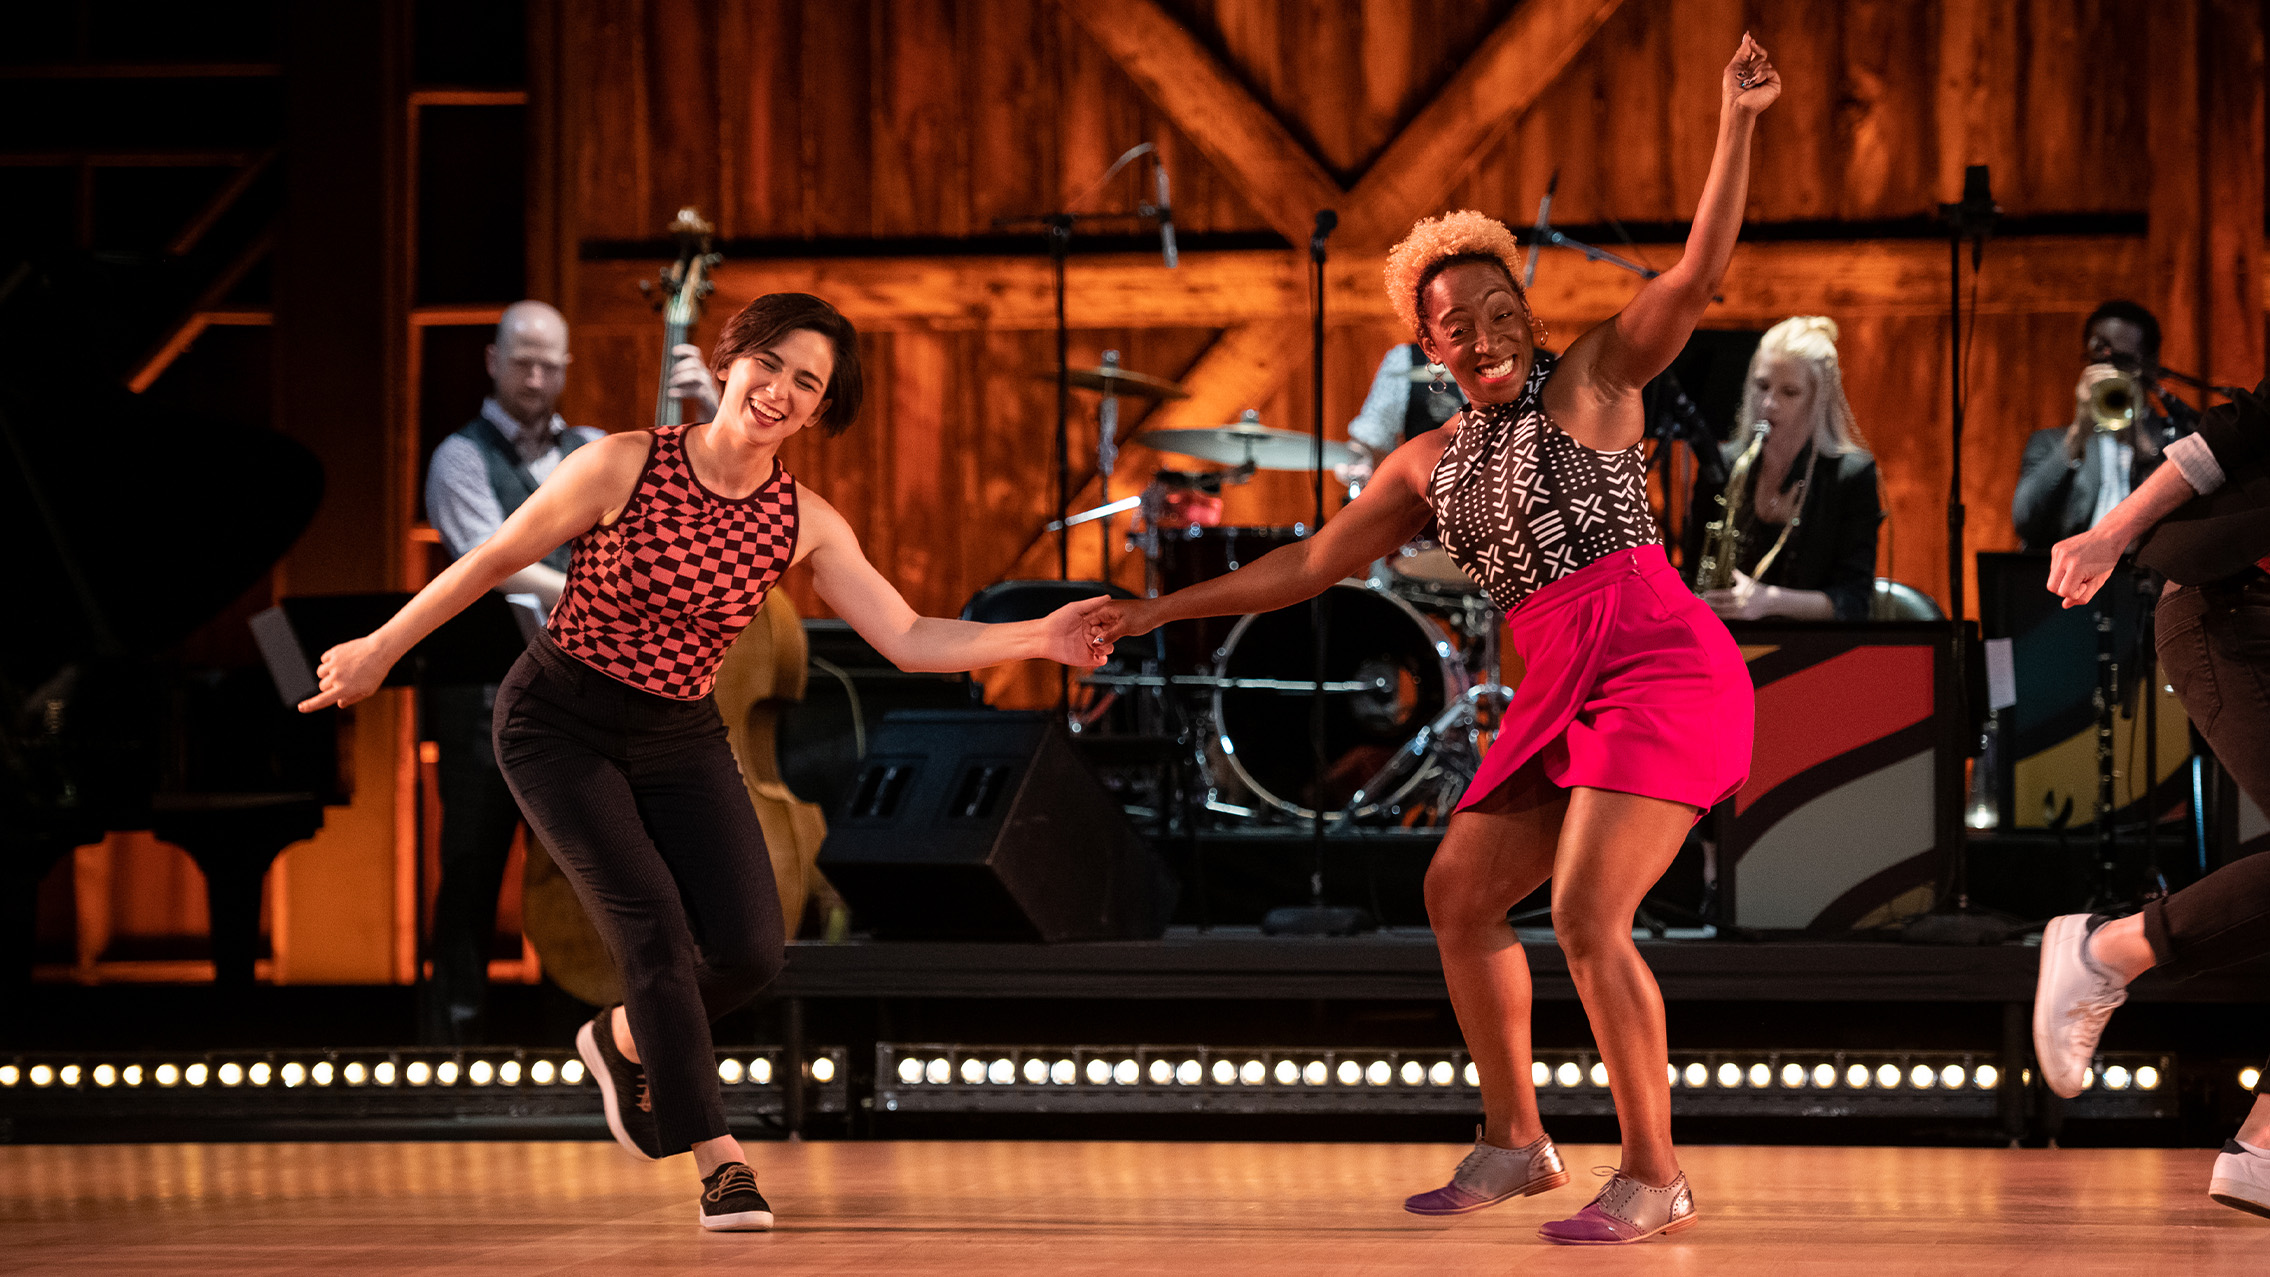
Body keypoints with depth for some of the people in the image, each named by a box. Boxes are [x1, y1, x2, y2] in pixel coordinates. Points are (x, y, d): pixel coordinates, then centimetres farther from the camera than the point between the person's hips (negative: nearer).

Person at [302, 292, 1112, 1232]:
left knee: (749, 950, -9)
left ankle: (624, 1044, 23)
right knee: (654, 923, -21)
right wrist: (380, 651, -1)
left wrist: (1037, 639, -20)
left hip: (679, 740, 4)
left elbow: (912, 642, -7)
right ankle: (720, 1162, -14)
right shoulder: (625, 465, -17)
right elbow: (496, 559, -7)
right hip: (559, 723, -4)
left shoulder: (802, 523, -6)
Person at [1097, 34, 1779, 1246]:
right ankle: (1513, 1143, 22)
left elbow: (1695, 275, -10)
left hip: (1660, 661, -8)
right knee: (1458, 894, 10)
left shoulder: (1592, 378, 2)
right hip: (1561, 692, 8)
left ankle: (1655, 1177, -10)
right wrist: (1161, 609, 24)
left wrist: (1735, 124, -20)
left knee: (1587, 915, -18)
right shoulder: (1429, 465, 18)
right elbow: (1308, 564, 24)